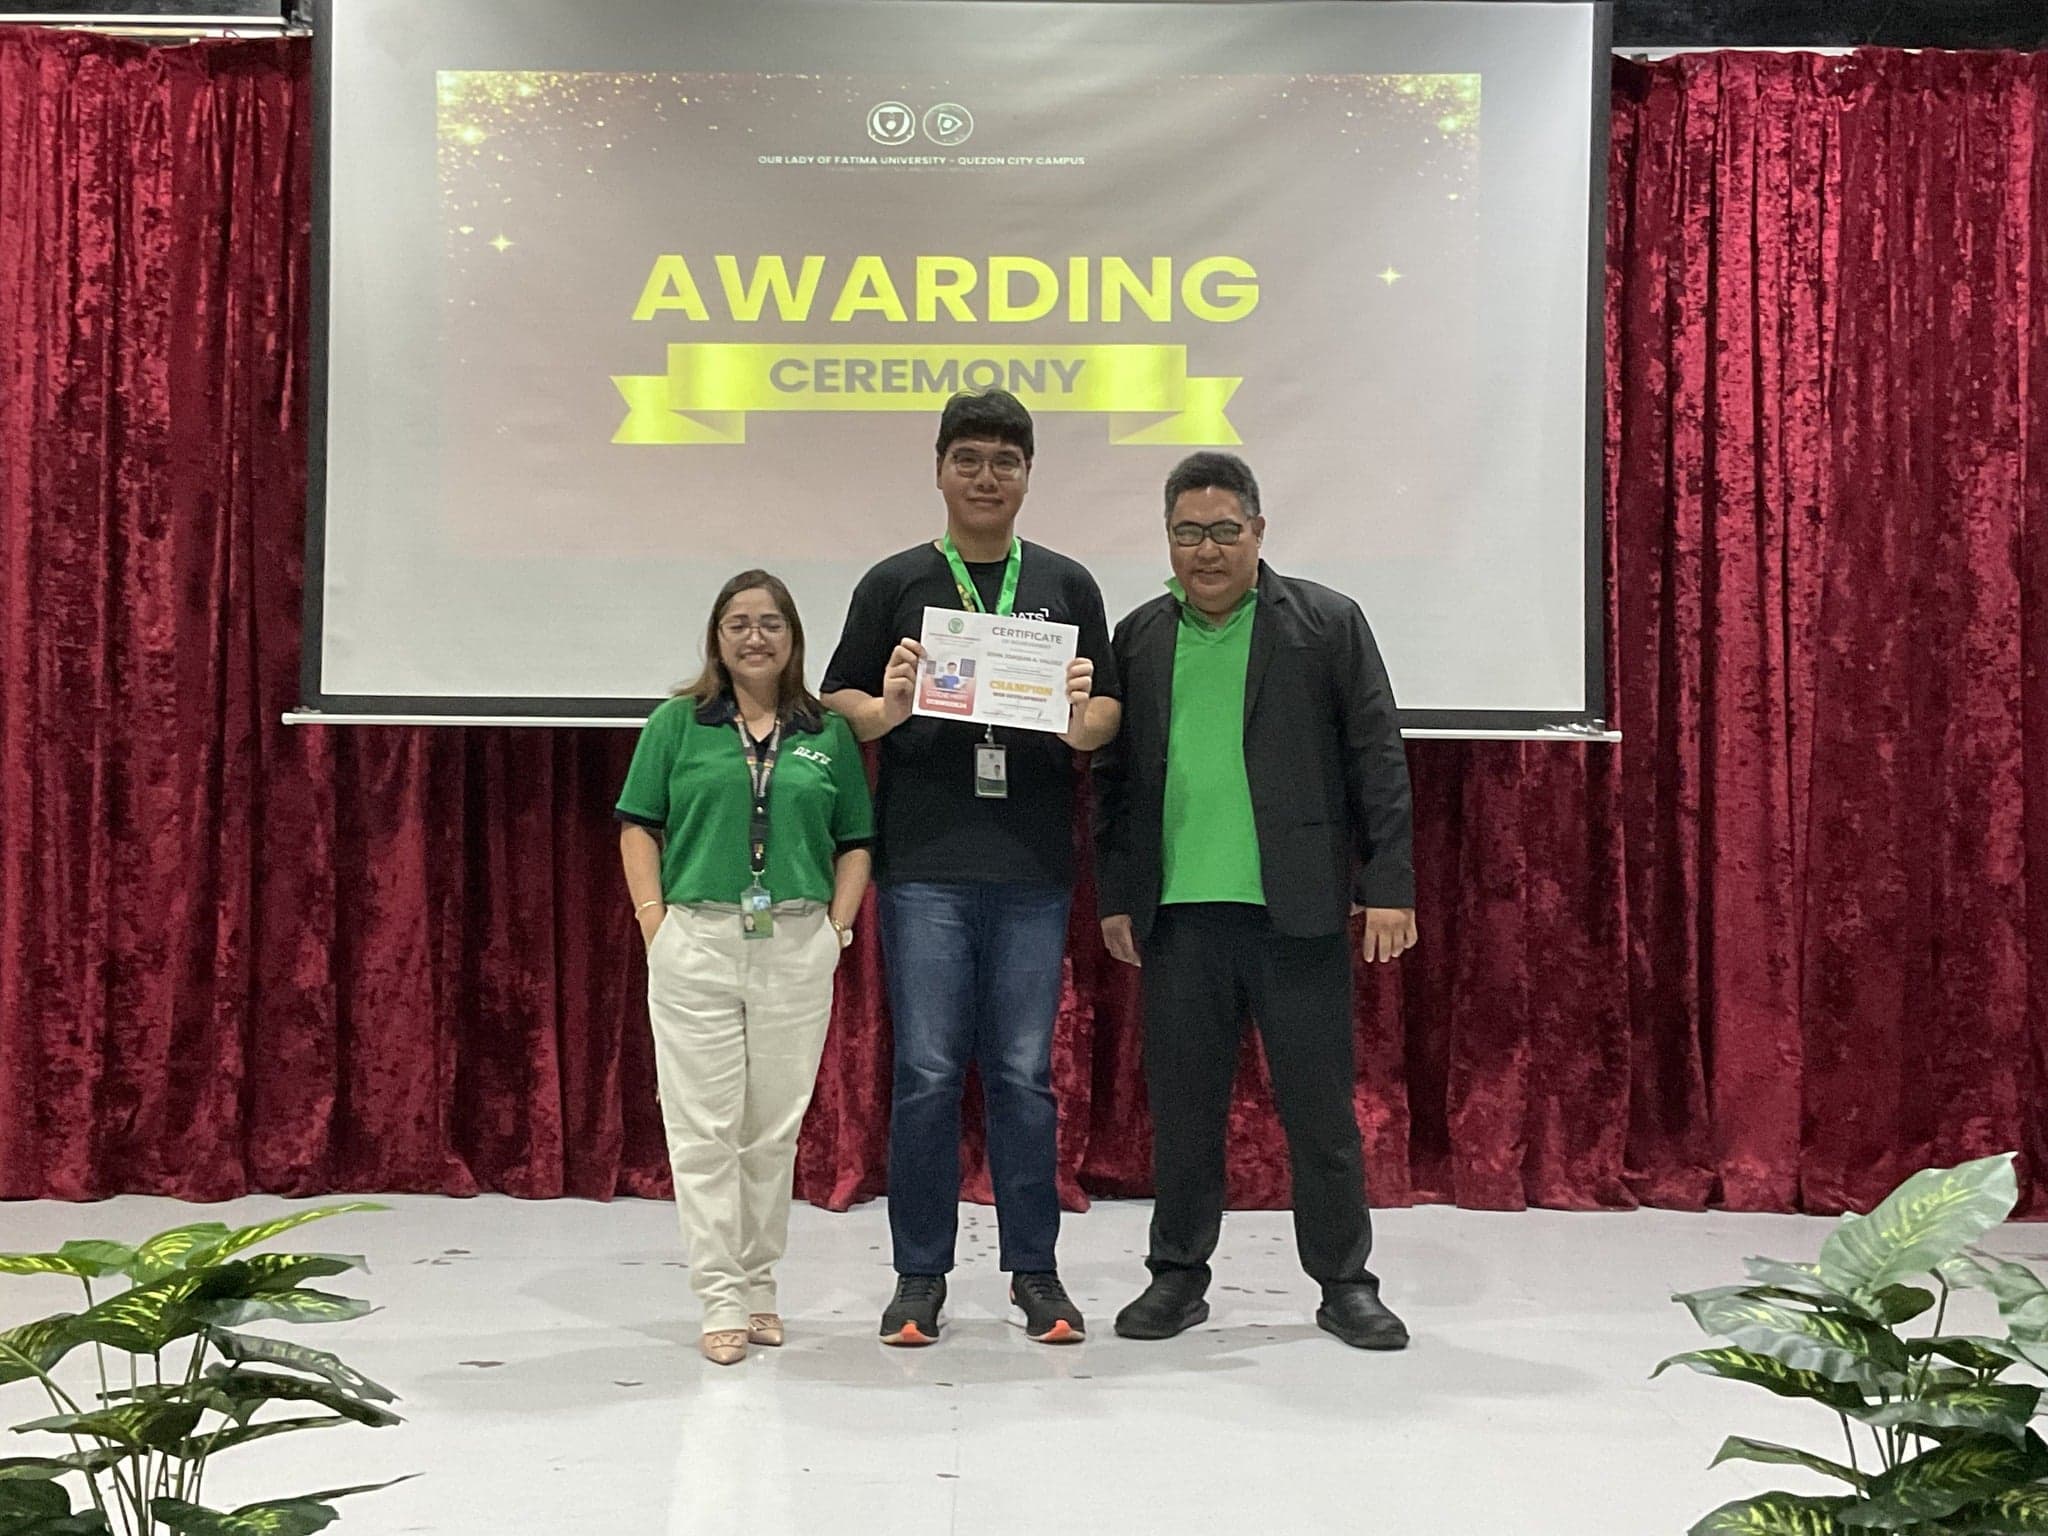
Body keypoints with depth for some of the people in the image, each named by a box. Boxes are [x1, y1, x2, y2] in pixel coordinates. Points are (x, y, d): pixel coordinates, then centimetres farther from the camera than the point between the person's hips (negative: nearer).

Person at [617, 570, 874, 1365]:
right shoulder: (677, 724, 5)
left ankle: (760, 1284, 22)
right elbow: (638, 827, 4)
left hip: (797, 950, 1)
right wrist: (654, 921, -4)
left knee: (775, 1128, 9)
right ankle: (722, 1300, 7)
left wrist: (837, 926, 0)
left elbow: (856, 843, 11)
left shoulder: (829, 734, 8)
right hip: (696, 944, -1)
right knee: (704, 1128, 1)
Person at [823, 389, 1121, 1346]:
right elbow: (839, 703, 6)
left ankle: (1033, 1268, 18)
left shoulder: (1066, 585, 10)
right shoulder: (896, 584, 6)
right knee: (927, 1072, 2)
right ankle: (920, 1274, 14)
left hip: (1033, 869, 1)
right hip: (925, 866, -1)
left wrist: (1082, 721, -12)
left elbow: (1110, 714, 10)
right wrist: (887, 709, -15)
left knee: (1024, 1073, 7)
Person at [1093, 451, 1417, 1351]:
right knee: (1182, 1102, 9)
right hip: (1178, 911, 2)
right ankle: (1178, 1275, 22)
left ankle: (1345, 1283, 18)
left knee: (1319, 1102, 5)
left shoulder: (1327, 624, 3)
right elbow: (1114, 776, 12)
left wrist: (1388, 885, -5)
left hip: (1299, 908, -2)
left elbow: (1377, 759, 0)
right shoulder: (1139, 638, 10)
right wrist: (1115, 896, 7)